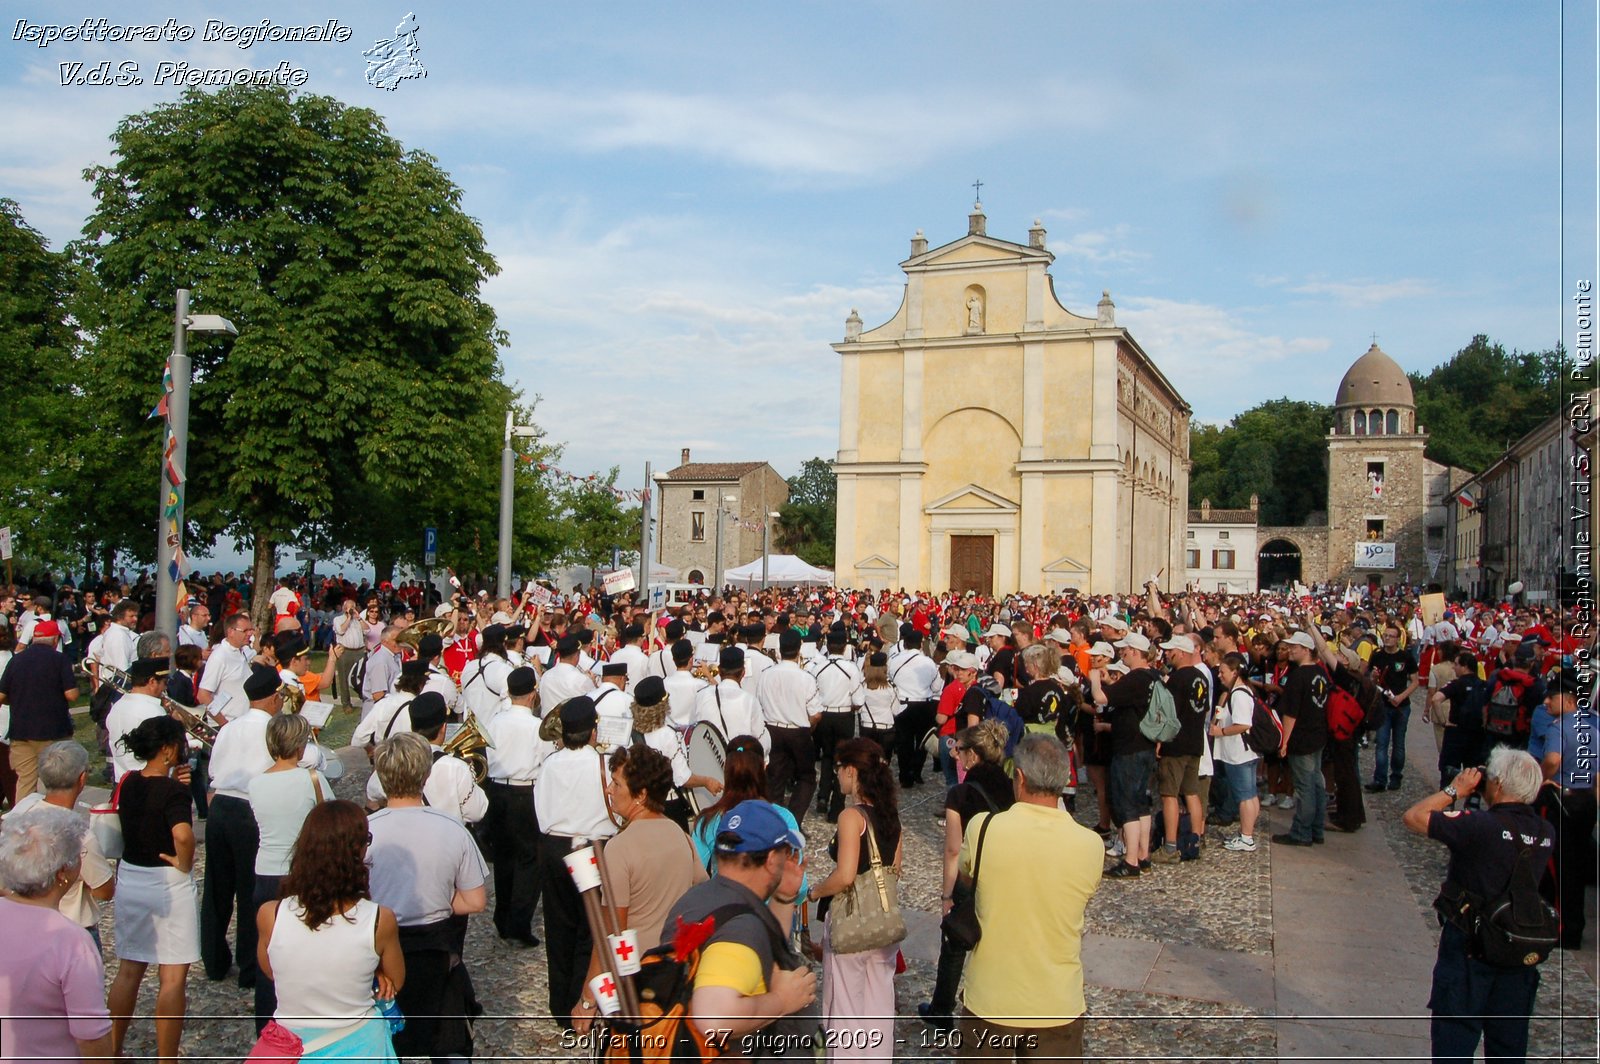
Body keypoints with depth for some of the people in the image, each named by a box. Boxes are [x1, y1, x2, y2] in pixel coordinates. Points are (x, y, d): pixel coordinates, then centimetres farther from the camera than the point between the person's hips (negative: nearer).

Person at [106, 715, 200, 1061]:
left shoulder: (128, 782, 1)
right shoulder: (173, 791, -20)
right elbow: (183, 835, -36)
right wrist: (184, 863, -18)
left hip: (129, 880, 7)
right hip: (168, 886, -7)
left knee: (128, 970, 19)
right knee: (173, 978, 3)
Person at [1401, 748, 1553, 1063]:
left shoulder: (1482, 826, -24)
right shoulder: (1546, 833, -5)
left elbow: (1413, 817, -19)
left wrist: (1455, 789, -9)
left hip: (1469, 946, -6)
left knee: (1455, 1037, 7)